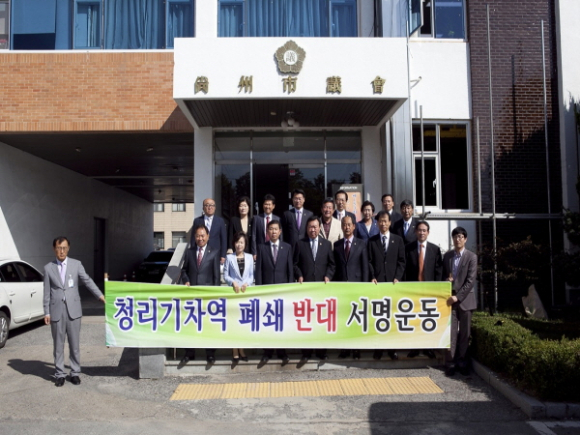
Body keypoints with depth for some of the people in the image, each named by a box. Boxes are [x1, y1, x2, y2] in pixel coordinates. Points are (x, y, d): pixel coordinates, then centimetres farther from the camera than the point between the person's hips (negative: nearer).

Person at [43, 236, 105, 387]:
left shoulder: (76, 264, 4)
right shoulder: (48, 268, 5)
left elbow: (87, 281, 2)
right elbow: (47, 292, 4)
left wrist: (100, 296, -7)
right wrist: (46, 312, 1)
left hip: (73, 310, 0)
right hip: (56, 311, 0)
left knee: (75, 344, 5)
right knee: (58, 345, 7)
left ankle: (75, 373, 16)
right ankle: (60, 374, 18)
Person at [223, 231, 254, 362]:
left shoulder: (249, 257, 10)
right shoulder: (229, 257, 4)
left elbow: (252, 275, 10)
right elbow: (225, 275, 4)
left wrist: (247, 283, -7)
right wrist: (233, 282, -12)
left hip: (247, 291, 2)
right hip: (233, 291, -2)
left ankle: (241, 349, 13)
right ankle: (235, 351, 3)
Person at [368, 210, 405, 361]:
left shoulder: (398, 240, 10)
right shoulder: (371, 241, 10)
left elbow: (401, 261, 6)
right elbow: (369, 261, 6)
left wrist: (397, 278, -5)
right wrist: (372, 277, -7)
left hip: (393, 281, 0)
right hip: (377, 282, 0)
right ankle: (378, 348, 4)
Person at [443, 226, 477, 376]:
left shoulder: (471, 257, -3)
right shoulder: (447, 255, 9)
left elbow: (470, 280, -9)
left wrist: (458, 296, -14)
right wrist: (446, 280, -7)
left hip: (465, 299, -2)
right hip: (450, 298, 2)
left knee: (464, 332, 5)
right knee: (451, 331, -1)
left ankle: (462, 361, 15)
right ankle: (450, 362, 4)